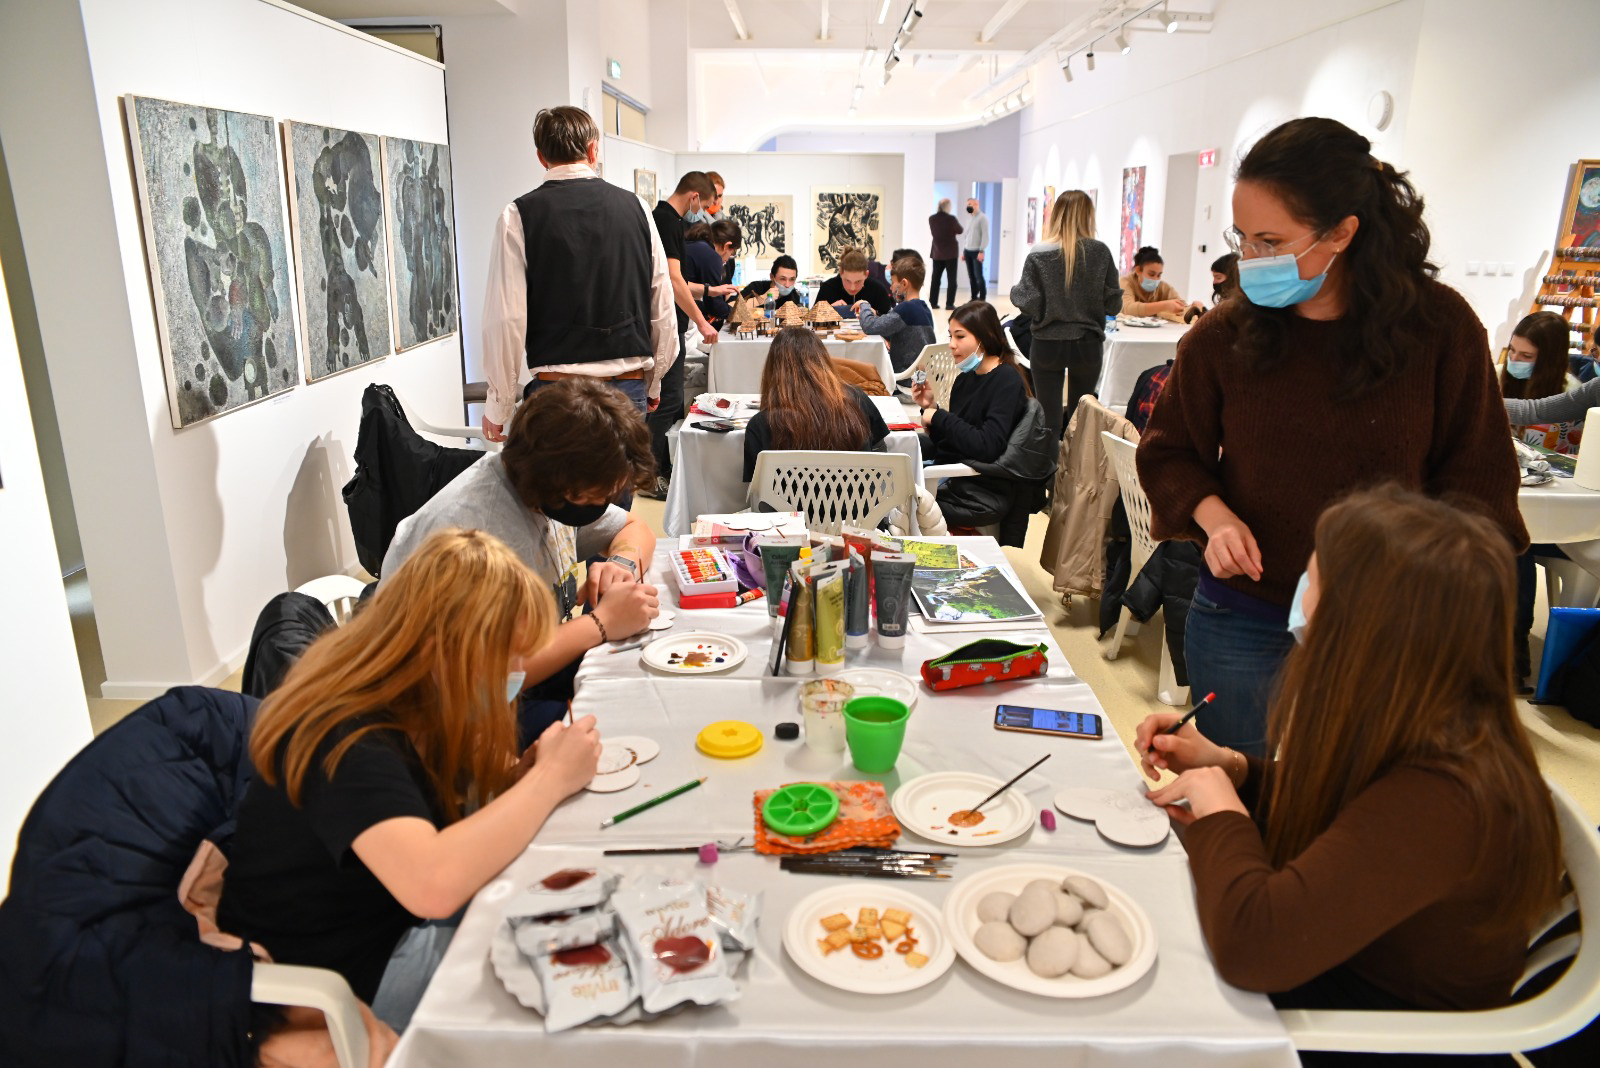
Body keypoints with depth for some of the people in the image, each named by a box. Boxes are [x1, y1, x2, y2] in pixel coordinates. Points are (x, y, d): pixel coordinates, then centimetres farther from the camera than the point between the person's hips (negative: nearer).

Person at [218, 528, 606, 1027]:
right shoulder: (347, 742, -33)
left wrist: (524, 774, -19)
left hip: (393, 925, 8)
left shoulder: (414, 705, -5)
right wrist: (550, 779, -36)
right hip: (330, 982, -8)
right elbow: (434, 884, -47)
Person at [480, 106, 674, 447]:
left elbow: (506, 319, -5)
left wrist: (497, 407, 5)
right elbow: (663, 311, 8)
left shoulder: (519, 216, -2)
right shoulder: (635, 207, 6)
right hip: (630, 389, 3)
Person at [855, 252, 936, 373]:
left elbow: (870, 327, -23)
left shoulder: (906, 309, -19)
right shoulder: (924, 309, 10)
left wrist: (864, 305, -4)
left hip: (904, 370, -9)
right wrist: (875, 315, 8)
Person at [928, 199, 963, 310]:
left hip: (937, 252, 4)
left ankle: (933, 303, 11)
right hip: (950, 252, -4)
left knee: (935, 279, 11)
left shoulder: (931, 219, -3)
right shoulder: (951, 219, -15)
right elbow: (960, 230, 1)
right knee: (952, 279, 2)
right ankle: (949, 304, -3)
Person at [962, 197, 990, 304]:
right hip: (968, 251, 6)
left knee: (978, 276, -9)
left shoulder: (982, 218, -3)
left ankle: (982, 298, -5)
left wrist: (981, 251, -17)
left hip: (977, 251, -6)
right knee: (971, 276, 6)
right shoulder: (969, 219, 18)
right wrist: (963, 251, 15)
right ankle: (973, 297, 12)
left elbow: (985, 235, -10)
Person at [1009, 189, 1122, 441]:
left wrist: (1015, 291, 10)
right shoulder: (1100, 252, -5)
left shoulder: (1038, 255, -8)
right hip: (1087, 345, 1)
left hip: (1048, 345, -1)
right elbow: (1113, 304, -1)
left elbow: (1029, 305, -9)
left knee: (1050, 419, 4)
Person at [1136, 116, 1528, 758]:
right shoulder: (1223, 336, -5)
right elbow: (1168, 452, 8)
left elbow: (1479, 478, 0)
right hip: (1242, 622, 1)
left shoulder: (1439, 326, -6)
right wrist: (1214, 515, -12)